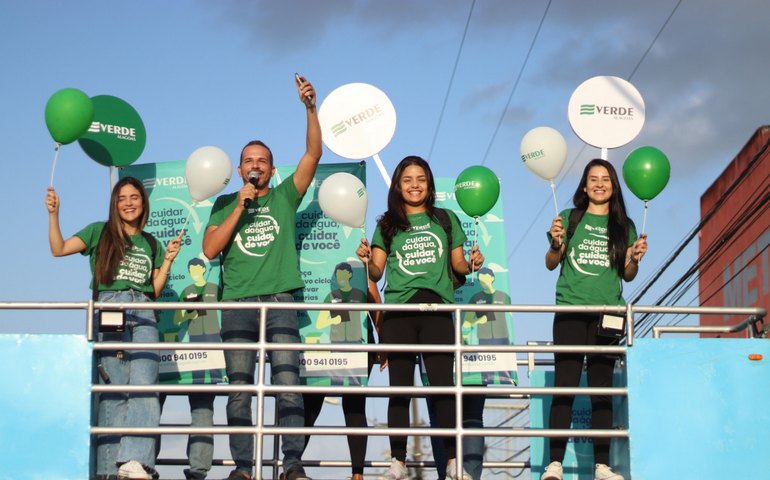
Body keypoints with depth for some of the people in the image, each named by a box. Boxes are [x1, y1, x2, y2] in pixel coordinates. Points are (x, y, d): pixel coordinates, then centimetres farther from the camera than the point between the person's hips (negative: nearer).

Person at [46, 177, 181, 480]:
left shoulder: (151, 244, 22)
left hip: (143, 315, 2)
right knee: (114, 388, -9)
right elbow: (59, 249, 5)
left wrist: (168, 260, 8)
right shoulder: (100, 232, 14)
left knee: (144, 384, -17)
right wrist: (53, 214, -6)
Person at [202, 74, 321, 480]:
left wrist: (310, 108, -7)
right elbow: (210, 250, 4)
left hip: (279, 300, -1)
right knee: (240, 389, -3)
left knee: (287, 382, -12)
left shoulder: (284, 196, 15)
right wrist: (240, 207, -1)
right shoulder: (225, 204, 17)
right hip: (237, 302, 1)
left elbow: (313, 154, 4)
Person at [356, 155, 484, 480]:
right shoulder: (388, 225, 14)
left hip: (436, 309, -1)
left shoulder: (446, 219, 15)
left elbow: (458, 263, 16)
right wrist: (367, 259, -12)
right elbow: (376, 272, 9)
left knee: (443, 384, -7)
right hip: (398, 310, 1)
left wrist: (471, 263, -5)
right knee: (400, 386, 1)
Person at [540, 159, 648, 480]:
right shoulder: (570, 218, 8)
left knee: (602, 388, 2)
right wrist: (556, 243, -13)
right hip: (570, 309, -2)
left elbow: (627, 275, 15)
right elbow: (551, 264, 6)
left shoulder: (624, 225, 12)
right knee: (565, 385, -8)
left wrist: (635, 259, -5)